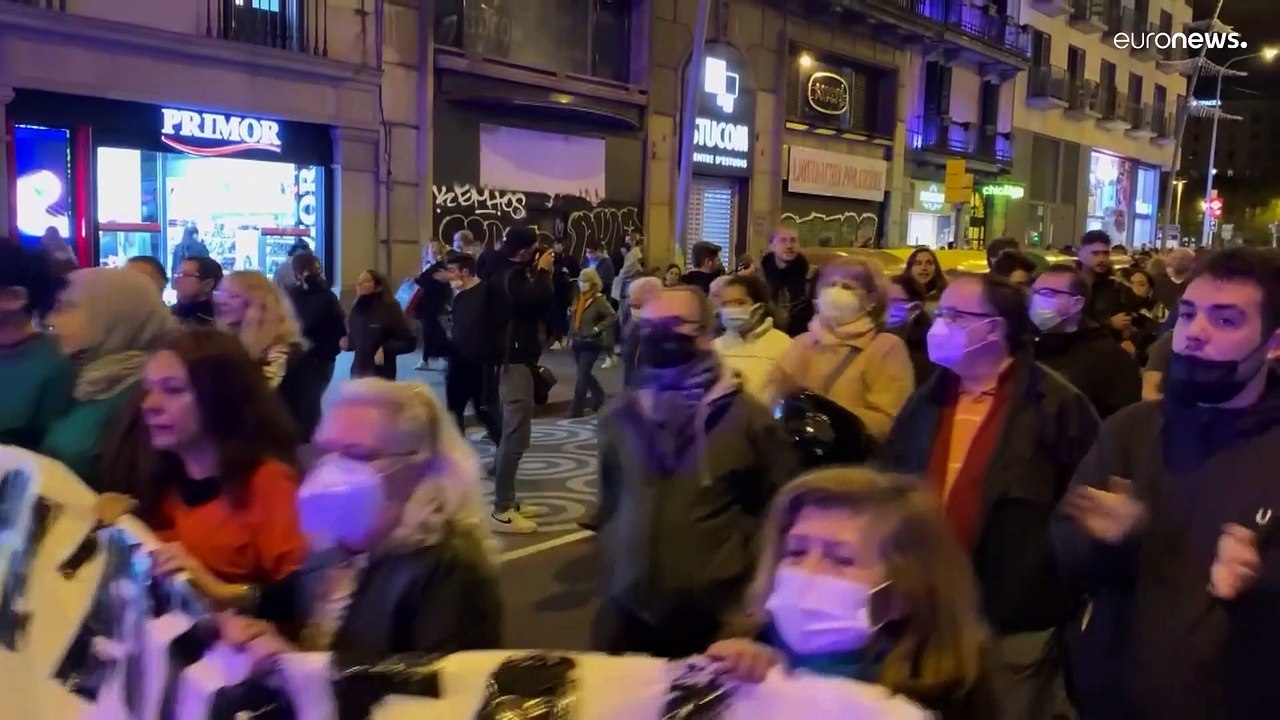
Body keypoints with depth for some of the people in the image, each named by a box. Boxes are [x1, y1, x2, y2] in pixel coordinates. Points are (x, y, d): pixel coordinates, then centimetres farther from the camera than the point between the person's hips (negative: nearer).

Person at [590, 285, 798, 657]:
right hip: (629, 608, 4)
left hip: (715, 613, -3)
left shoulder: (745, 416, -6)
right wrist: (614, 556, 12)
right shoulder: (621, 415, 7)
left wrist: (740, 562, -4)